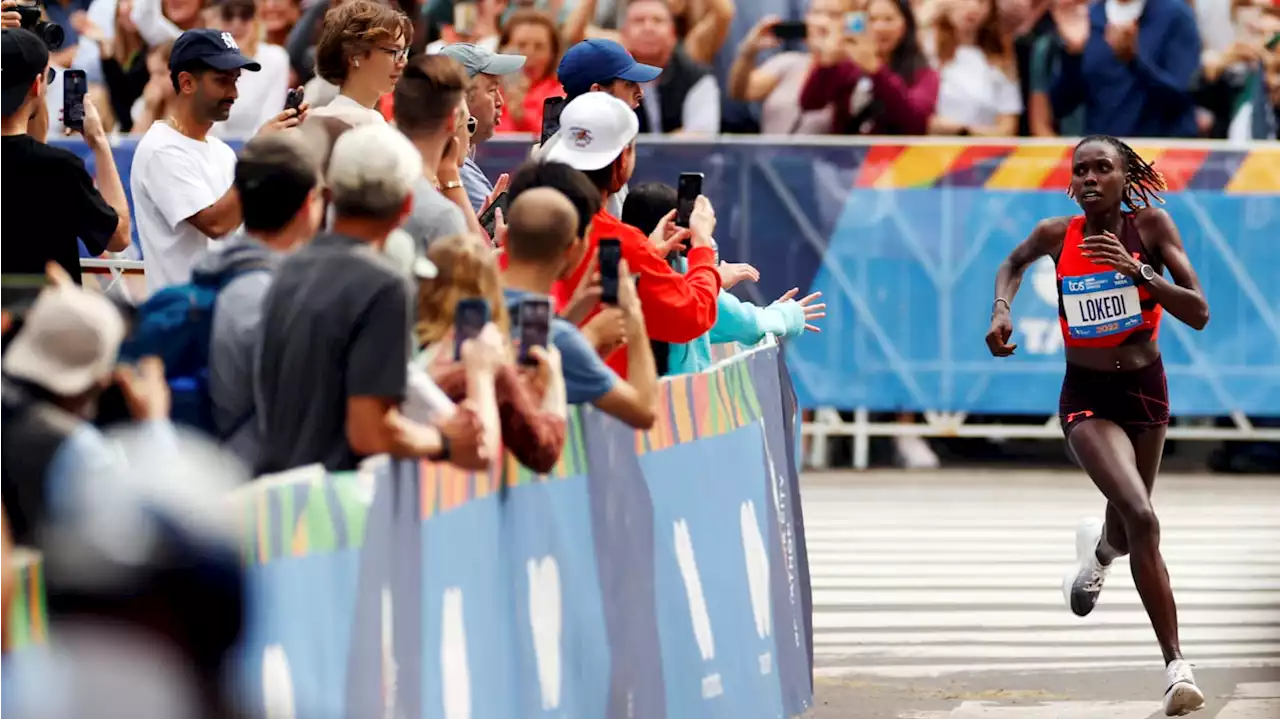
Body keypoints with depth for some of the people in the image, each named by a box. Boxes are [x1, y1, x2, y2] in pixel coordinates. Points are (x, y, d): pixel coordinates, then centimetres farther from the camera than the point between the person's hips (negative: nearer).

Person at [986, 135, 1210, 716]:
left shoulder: (1150, 225, -11)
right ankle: (1177, 667, -20)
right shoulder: (1058, 236, -8)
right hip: (1088, 399, -2)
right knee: (1141, 518, -23)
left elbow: (1198, 314, -16)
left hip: (1146, 390, 2)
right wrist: (1001, 312, -1)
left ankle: (1100, 552, 63)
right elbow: (1014, 263, 17)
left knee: (1129, 519, 21)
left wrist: (1139, 271, -28)